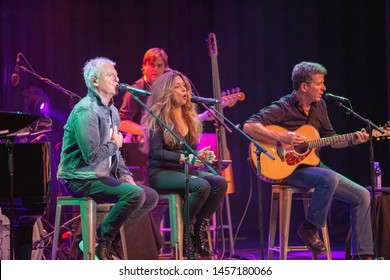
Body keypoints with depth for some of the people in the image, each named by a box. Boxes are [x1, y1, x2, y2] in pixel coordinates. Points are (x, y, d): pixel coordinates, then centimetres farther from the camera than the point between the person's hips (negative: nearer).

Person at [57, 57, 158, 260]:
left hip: (103, 176, 10)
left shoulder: (112, 111, 15)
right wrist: (114, 144, -8)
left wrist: (125, 175, 6)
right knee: (135, 194, -27)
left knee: (151, 197, 2)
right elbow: (92, 155, -26)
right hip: (82, 179, -10)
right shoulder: (87, 111, -18)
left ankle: (111, 236, 4)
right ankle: (101, 241, -12)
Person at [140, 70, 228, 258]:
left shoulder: (189, 117, 16)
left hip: (184, 170, 7)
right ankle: (184, 234, -18)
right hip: (160, 172, -7)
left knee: (220, 183, -20)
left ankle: (198, 232, -12)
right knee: (202, 186, -33)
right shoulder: (158, 118, -6)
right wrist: (186, 158, -26)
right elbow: (157, 152, -16)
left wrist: (202, 156, -2)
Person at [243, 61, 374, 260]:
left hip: (313, 165, 8)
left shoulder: (319, 106, 10)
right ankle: (309, 229, -17)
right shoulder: (283, 108, -13)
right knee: (329, 178, -36)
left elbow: (329, 138, 19)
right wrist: (281, 137, -31)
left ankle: (362, 255, 1)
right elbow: (249, 126, -23)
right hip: (288, 168, -8)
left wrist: (352, 141, 1)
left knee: (362, 196, -2)